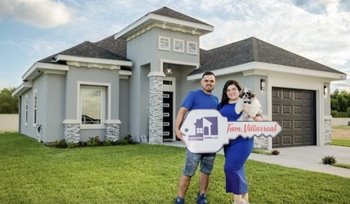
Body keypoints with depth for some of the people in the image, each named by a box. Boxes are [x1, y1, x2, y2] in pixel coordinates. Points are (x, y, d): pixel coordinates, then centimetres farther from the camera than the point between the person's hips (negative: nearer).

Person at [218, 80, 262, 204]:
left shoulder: (245, 104, -3)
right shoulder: (222, 105, 10)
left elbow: (259, 120, -7)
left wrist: (248, 111, -21)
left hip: (242, 141, -6)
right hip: (228, 141, 6)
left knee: (231, 168, -14)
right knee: (238, 170, 14)